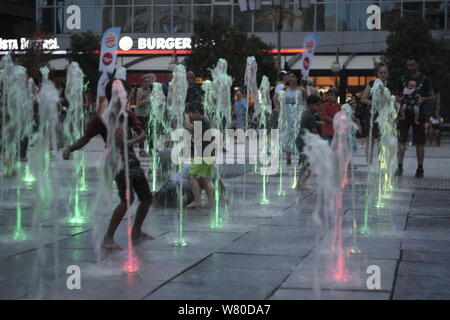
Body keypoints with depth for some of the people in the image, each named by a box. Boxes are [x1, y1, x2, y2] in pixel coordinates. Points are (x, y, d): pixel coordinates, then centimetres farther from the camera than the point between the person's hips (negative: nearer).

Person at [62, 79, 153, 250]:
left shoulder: (128, 114, 8)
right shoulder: (101, 119, -6)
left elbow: (143, 134, 1)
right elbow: (85, 139, -3)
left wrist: (131, 141, -20)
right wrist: (69, 149, -21)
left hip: (132, 160, 7)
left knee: (147, 197, 13)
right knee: (128, 198, -24)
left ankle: (136, 232, 34)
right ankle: (108, 239, -20)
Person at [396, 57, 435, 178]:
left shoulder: (424, 80, 3)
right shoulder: (402, 79, 10)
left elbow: (432, 96, 6)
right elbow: (398, 94, 18)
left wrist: (423, 99, -14)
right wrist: (398, 98, -5)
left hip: (419, 114, -1)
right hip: (404, 113, 1)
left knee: (420, 142, 2)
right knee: (401, 141, -5)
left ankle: (420, 168, 8)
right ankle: (399, 166, -2)